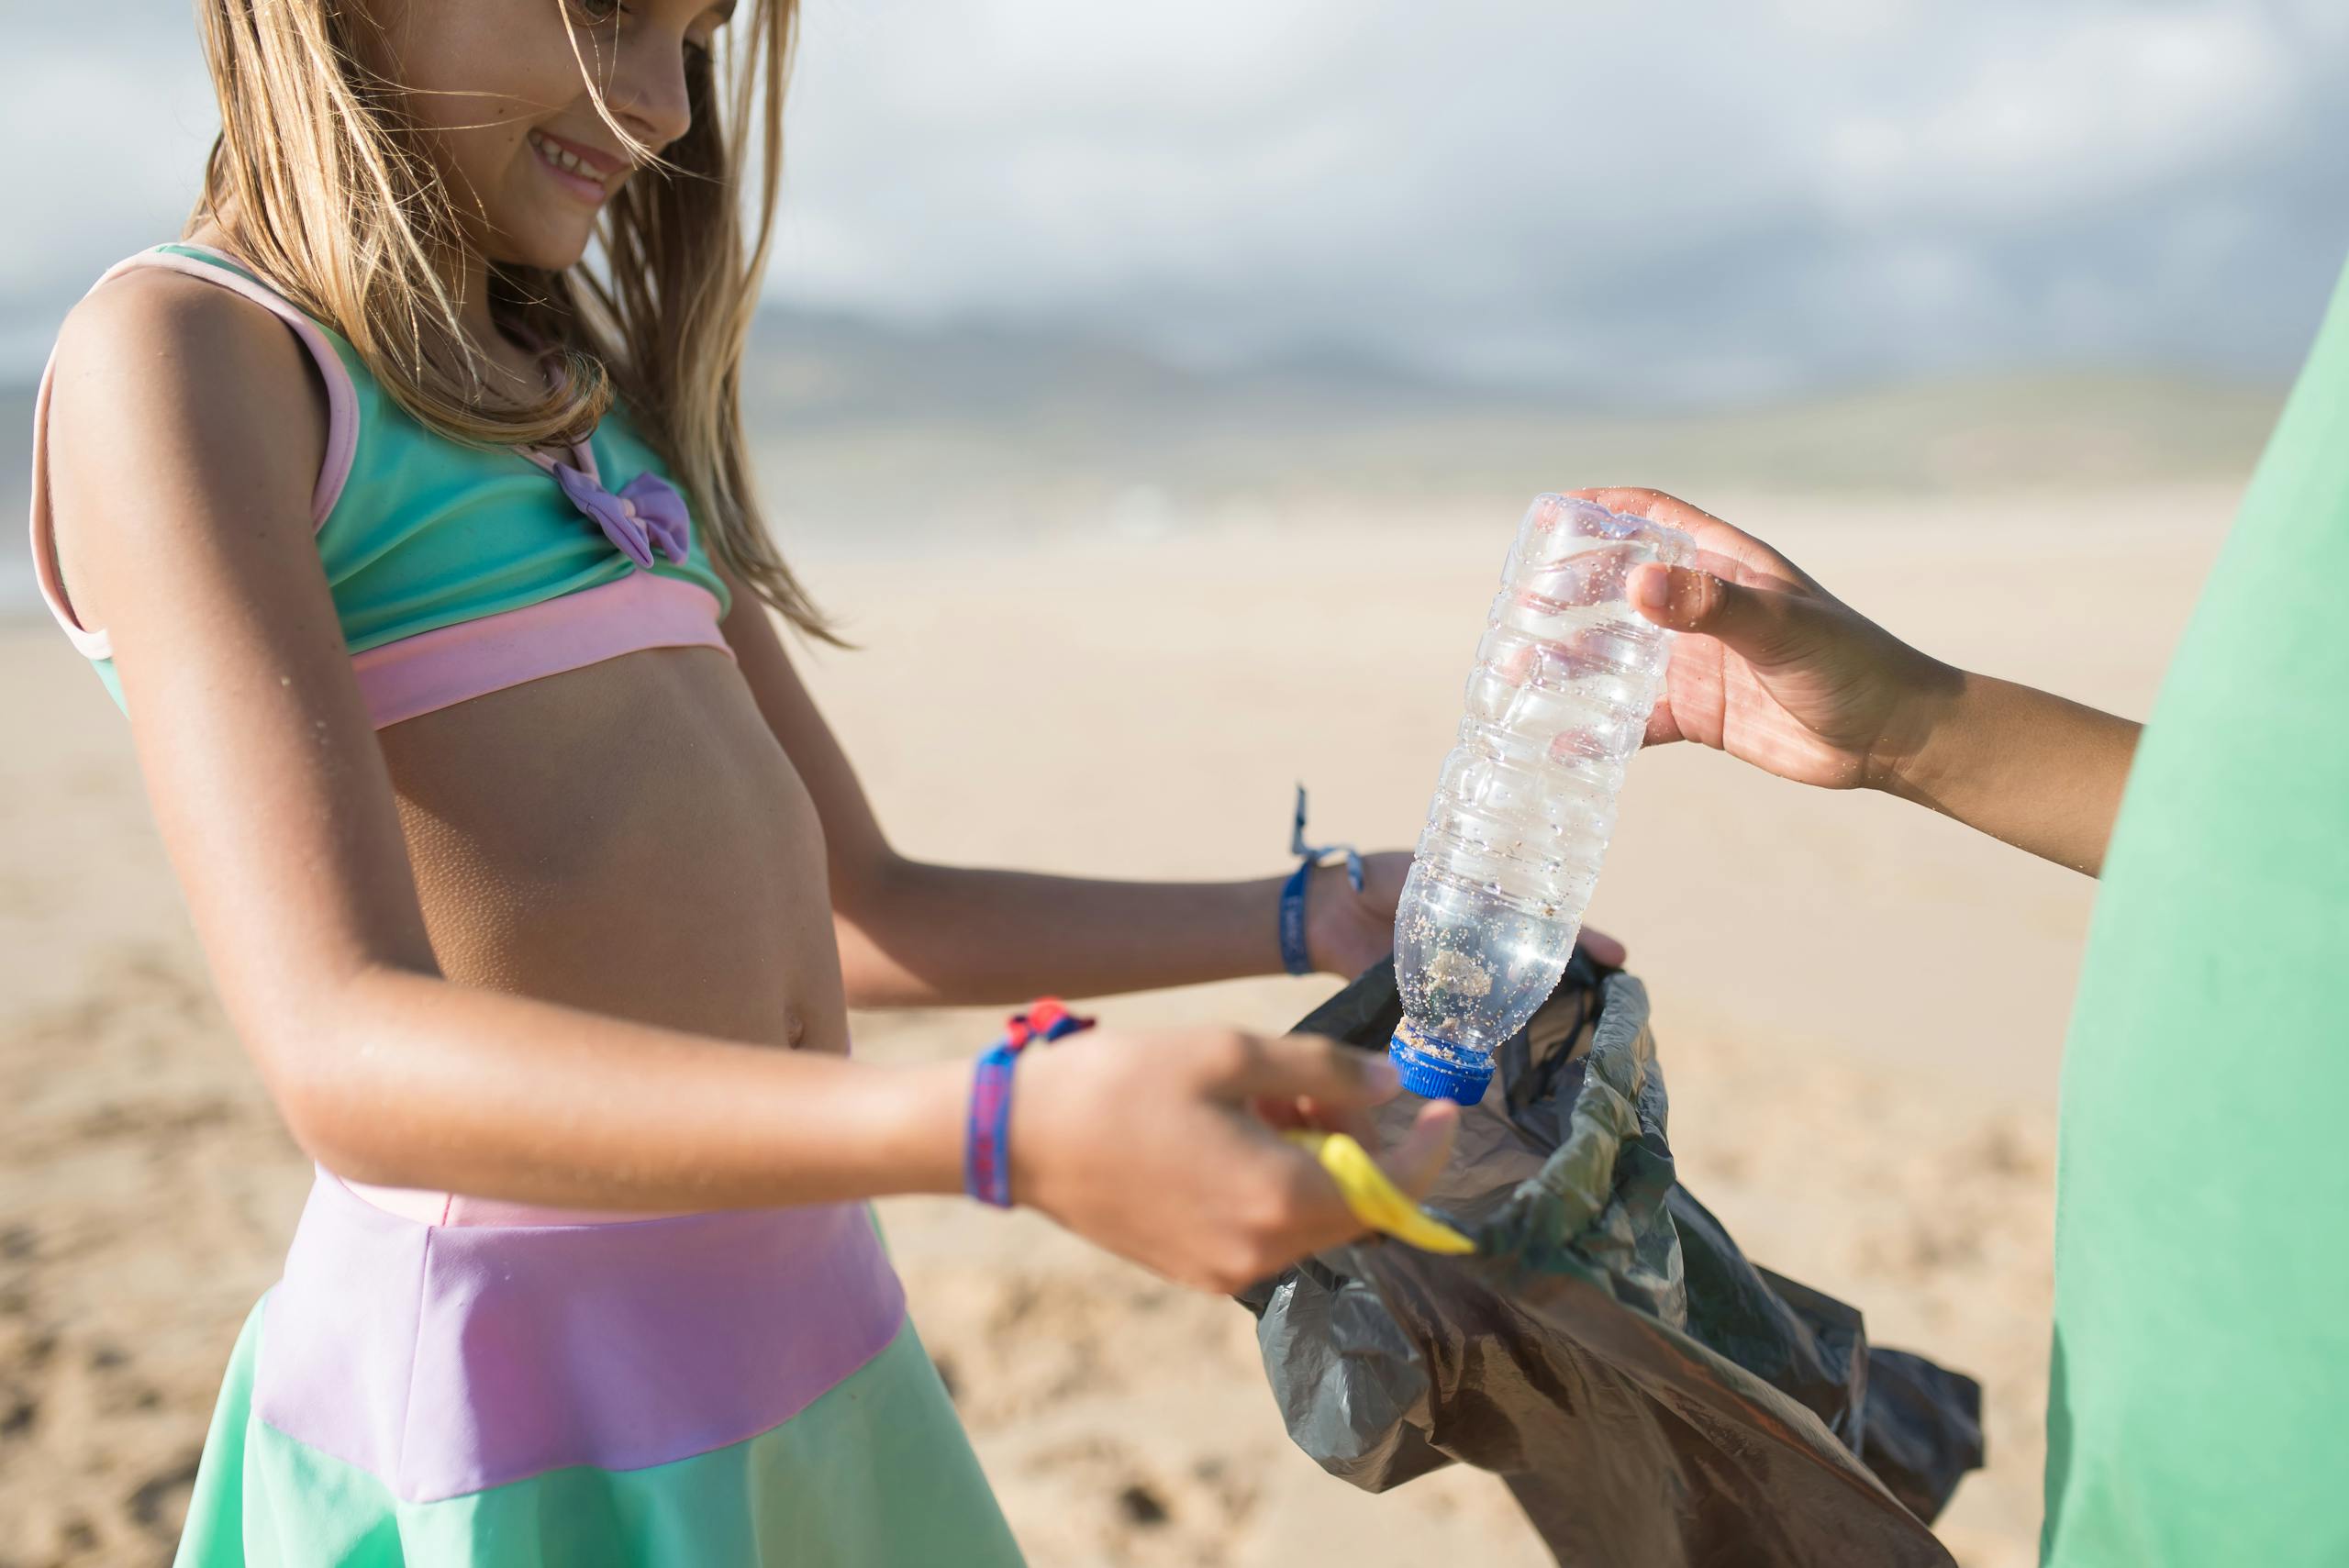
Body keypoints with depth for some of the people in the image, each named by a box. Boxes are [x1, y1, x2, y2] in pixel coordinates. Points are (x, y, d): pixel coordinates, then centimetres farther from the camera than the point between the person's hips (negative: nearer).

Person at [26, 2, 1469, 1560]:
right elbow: (349, 1062, -24)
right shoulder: (169, 351, -10)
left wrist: (1322, 919, 7)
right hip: (518, 1373, -7)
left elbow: (867, 914, 14)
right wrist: (1013, 1131, -35)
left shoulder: (599, 409, 14)